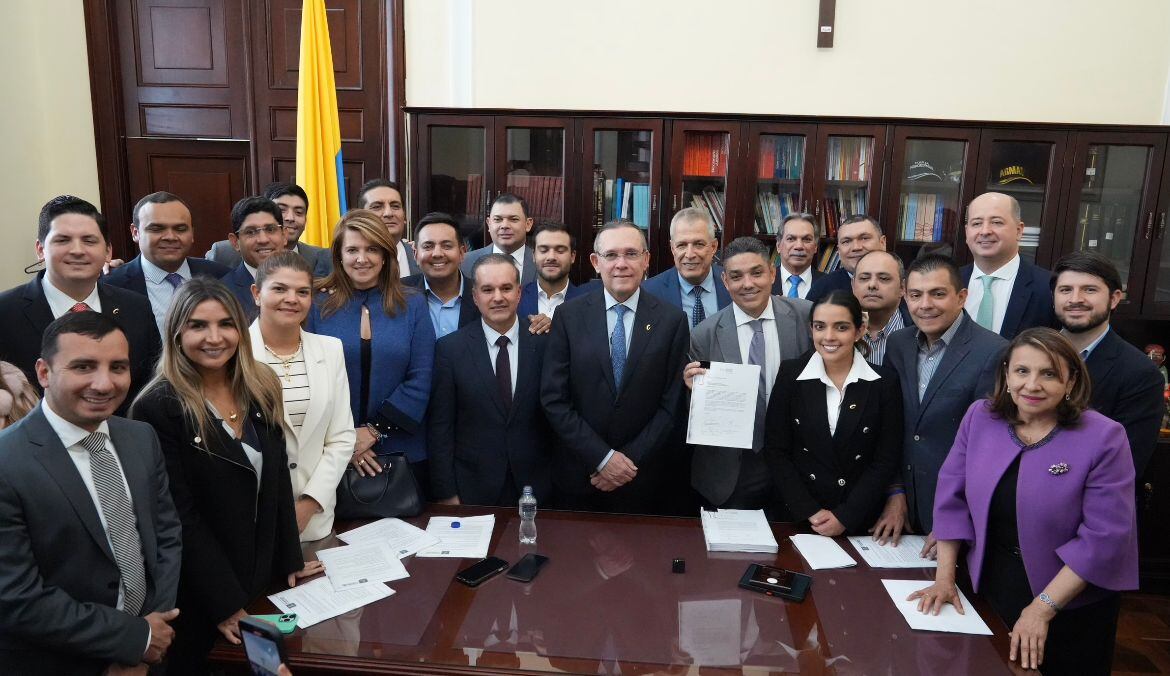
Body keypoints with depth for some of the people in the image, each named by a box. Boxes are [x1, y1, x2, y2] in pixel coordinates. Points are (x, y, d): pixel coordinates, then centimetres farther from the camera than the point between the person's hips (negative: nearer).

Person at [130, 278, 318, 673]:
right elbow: (180, 517, -18)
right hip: (200, 593, -5)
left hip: (265, 578, 6)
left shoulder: (262, 388, -1)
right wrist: (225, 602, -17)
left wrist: (291, 561, 7)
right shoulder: (157, 407, -18)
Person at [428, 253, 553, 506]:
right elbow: (439, 426, -4)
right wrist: (447, 494, -6)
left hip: (536, 488, 1)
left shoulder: (544, 343, -4)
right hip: (472, 492, -1)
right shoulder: (450, 348, -5)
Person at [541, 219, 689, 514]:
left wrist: (630, 461, -10)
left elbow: (672, 404, -4)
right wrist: (603, 457, -13)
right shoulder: (568, 316, -5)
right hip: (578, 476, 0)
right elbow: (553, 399, -8)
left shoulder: (672, 320, -5)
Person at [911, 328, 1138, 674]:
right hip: (989, 585, 3)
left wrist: (1042, 608, -19)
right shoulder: (980, 416, -6)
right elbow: (952, 497, -2)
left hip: (1072, 605, -3)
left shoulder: (1104, 438, -17)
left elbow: (1103, 537, -18)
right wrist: (944, 578, -4)